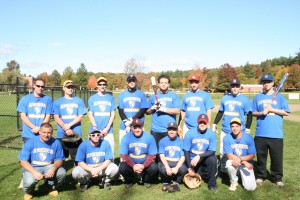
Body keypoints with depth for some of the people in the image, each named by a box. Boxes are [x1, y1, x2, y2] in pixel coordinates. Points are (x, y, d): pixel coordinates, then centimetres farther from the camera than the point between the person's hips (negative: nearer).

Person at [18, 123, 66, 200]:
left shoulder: (56, 143, -5)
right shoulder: (30, 142, -9)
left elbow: (59, 160, -3)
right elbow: (23, 162, -11)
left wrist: (53, 168, -27)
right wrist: (35, 172, -27)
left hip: (49, 167, 2)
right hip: (33, 168, -2)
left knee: (62, 173, -25)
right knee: (29, 182, -32)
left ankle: (51, 187, 11)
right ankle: (28, 191, 10)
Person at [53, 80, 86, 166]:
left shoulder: (79, 101, 7)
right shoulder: (58, 102, 7)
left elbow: (81, 116, -1)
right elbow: (56, 118, 0)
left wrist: (69, 125, -12)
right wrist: (65, 129, -13)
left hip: (76, 134, 0)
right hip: (61, 134, 1)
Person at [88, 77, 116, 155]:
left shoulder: (111, 98, 7)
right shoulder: (92, 98, 7)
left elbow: (113, 114, 3)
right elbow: (90, 114, 3)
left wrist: (107, 128, -6)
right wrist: (95, 128, -8)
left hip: (108, 131, 0)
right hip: (95, 131, 0)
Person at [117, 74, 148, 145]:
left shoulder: (141, 94, 7)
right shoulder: (122, 95, 10)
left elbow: (144, 110, 0)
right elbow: (120, 110, 3)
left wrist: (132, 119, -11)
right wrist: (127, 122, -12)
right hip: (124, 126, 1)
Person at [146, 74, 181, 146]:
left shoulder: (174, 96, 3)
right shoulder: (153, 96, 10)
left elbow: (177, 111, -8)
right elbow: (147, 112, 13)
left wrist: (164, 109, -15)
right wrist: (153, 108, -8)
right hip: (155, 130, 2)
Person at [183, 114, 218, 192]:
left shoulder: (211, 134, -12)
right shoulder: (190, 133, -12)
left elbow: (212, 151, -17)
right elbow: (186, 151, -9)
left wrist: (199, 156, -31)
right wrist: (189, 167, -13)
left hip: (205, 158, 0)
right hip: (192, 160, 0)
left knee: (213, 159, -30)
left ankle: (212, 184, -11)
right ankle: (201, 172, 20)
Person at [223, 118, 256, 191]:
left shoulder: (248, 137, -12)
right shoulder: (227, 138, -13)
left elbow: (252, 155, -12)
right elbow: (229, 155, -17)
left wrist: (240, 159, -29)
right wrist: (245, 162, -26)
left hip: (246, 164, 0)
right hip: (234, 162, 0)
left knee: (250, 187, -13)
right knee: (229, 164, -36)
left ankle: (242, 175, 22)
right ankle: (233, 181, -3)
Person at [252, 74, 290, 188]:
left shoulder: (280, 97, 5)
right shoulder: (258, 97, 11)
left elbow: (286, 112, 0)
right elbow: (253, 113, 11)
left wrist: (272, 109, -10)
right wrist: (262, 113, -8)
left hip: (276, 134, -1)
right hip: (260, 134, 2)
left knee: (277, 157, 5)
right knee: (261, 156, 9)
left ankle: (278, 178, 20)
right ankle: (260, 176, 22)